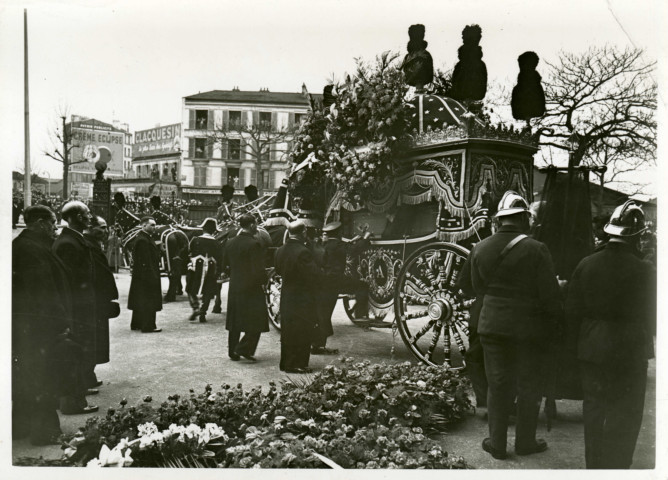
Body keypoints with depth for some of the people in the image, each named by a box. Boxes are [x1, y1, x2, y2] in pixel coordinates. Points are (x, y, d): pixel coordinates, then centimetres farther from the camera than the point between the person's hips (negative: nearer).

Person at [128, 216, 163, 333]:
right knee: (148, 301, -4)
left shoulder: (143, 238, 13)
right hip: (147, 275, -11)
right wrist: (152, 277, -24)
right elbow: (146, 262, -24)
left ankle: (136, 324, 26)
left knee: (139, 301, 17)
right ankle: (148, 326, 1)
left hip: (140, 276, 11)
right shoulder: (143, 240, -19)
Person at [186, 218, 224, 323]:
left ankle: (195, 307, -7)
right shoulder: (217, 244, 0)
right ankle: (202, 314, 8)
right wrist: (217, 274, 8)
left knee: (191, 290, 13)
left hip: (195, 270, -1)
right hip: (211, 272, 1)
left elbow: (189, 254, 4)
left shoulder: (195, 240, -3)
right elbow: (220, 261, 1)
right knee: (208, 293, 12)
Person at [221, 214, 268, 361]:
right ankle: (244, 348, -2)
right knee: (257, 320, 4)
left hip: (233, 287, 7)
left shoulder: (230, 243, 5)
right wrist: (264, 280, -1)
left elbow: (225, 265, 13)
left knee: (235, 321, 15)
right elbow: (258, 271, -19)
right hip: (251, 288, -7)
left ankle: (233, 351, 21)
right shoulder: (254, 244, -16)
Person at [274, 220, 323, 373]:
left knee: (287, 331, 16)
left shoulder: (280, 251, 3)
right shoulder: (303, 252, -21)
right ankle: (297, 364, 7)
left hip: (286, 296, 8)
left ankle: (285, 363, 25)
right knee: (302, 332, 2)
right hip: (303, 299, -8)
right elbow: (316, 276, -20)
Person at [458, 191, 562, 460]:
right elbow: (549, 295, -12)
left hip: (492, 326, 3)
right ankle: (525, 442, 26)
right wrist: (553, 326, 2)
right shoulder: (536, 250, -14)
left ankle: (497, 444, 21)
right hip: (529, 329, -3)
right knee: (529, 386, 14)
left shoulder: (480, 249, -1)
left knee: (497, 385, 13)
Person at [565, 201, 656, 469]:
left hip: (591, 349, 4)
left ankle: (593, 466, 29)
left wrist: (576, 343, 12)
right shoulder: (644, 271, -16)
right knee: (624, 417, 8)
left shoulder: (586, 265, -4)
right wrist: (645, 337, 13)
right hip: (628, 353, -4)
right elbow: (652, 316, -7)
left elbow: (572, 311, 1)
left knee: (593, 409, 16)